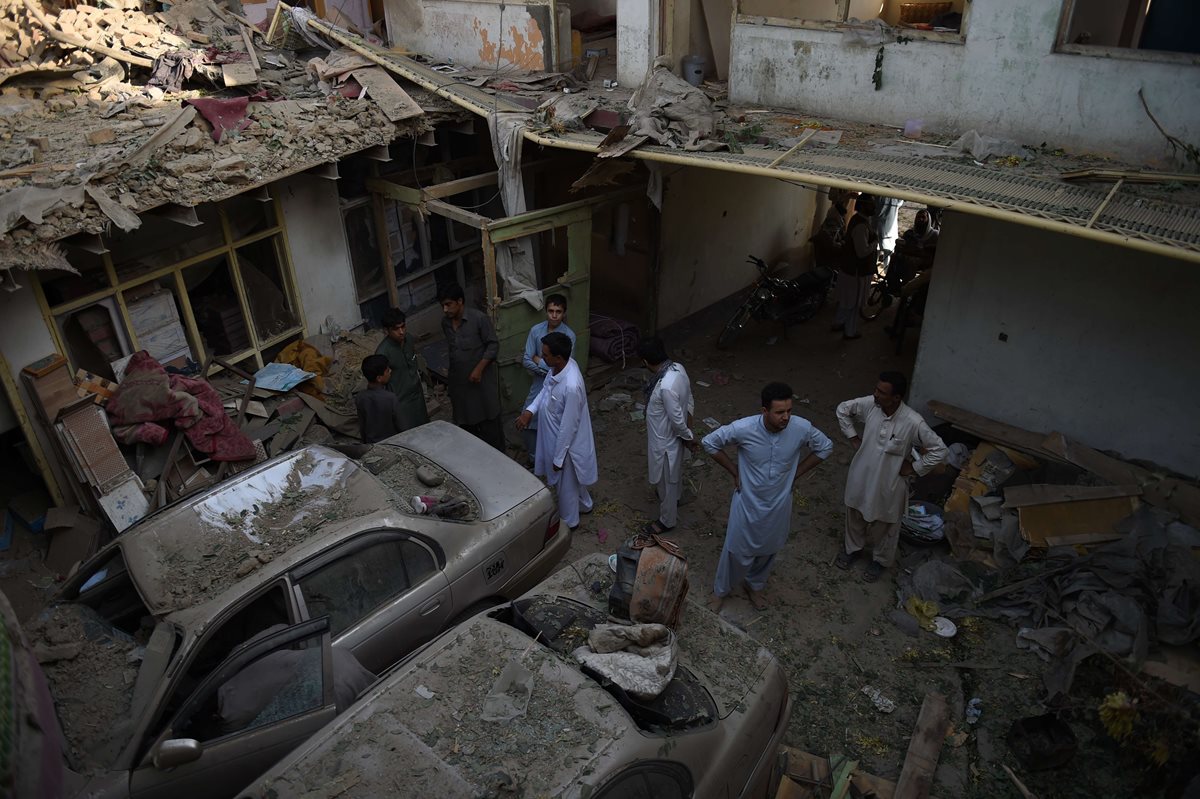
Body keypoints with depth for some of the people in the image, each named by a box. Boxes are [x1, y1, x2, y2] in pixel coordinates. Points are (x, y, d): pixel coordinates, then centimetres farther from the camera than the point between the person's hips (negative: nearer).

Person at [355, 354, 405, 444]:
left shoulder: (359, 398, -12)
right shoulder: (390, 398, -26)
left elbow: (362, 427, 0)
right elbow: (401, 426, -16)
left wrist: (366, 442, 16)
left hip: (371, 444, 4)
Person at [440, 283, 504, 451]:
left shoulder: (479, 318, -17)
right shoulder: (445, 323, 2)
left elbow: (493, 344, -13)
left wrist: (479, 368, -19)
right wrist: (450, 374, 17)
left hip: (482, 379, -5)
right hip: (459, 381, 6)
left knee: (489, 419, 4)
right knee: (466, 421, 14)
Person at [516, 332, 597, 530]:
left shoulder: (571, 386, -38)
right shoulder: (561, 366, -13)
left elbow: (568, 426, -28)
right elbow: (546, 389, 7)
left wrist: (558, 458, -18)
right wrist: (530, 410, -6)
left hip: (566, 443, -8)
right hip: (556, 436, 8)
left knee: (566, 484, 18)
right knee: (574, 479, 32)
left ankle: (568, 521, 42)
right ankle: (584, 504, 56)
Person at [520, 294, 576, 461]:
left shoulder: (569, 335, -18)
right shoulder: (536, 330, -8)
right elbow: (526, 361, -9)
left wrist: (539, 361, -15)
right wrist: (547, 369, -19)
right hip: (539, 384, 3)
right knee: (527, 424, 5)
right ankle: (535, 458, 27)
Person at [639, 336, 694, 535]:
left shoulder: (666, 386, -39)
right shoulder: (678, 368, -10)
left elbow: (677, 419, -27)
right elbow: (689, 401, 3)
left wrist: (688, 438, -9)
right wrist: (689, 432, 12)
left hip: (665, 439, -9)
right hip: (671, 435, 9)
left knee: (665, 480, 14)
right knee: (672, 473, 33)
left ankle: (667, 520, 35)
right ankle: (674, 500, 58)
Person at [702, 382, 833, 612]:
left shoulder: (802, 428, -23)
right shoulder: (743, 428, -29)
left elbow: (825, 447, -1)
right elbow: (709, 443, -12)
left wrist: (797, 473, -2)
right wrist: (734, 471, -9)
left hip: (778, 505, 2)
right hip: (748, 502, -2)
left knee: (767, 550, 24)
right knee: (737, 550, 16)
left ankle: (755, 586, 53)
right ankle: (721, 590, 44)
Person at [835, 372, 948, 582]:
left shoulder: (913, 422, -29)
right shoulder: (869, 404, -19)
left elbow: (939, 450, -18)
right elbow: (843, 409, 2)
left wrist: (913, 468, -14)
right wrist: (853, 437, -1)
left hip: (888, 483, -3)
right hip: (861, 476, 3)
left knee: (884, 526, 21)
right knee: (855, 517, 26)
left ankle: (880, 560, 48)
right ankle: (852, 547, 54)